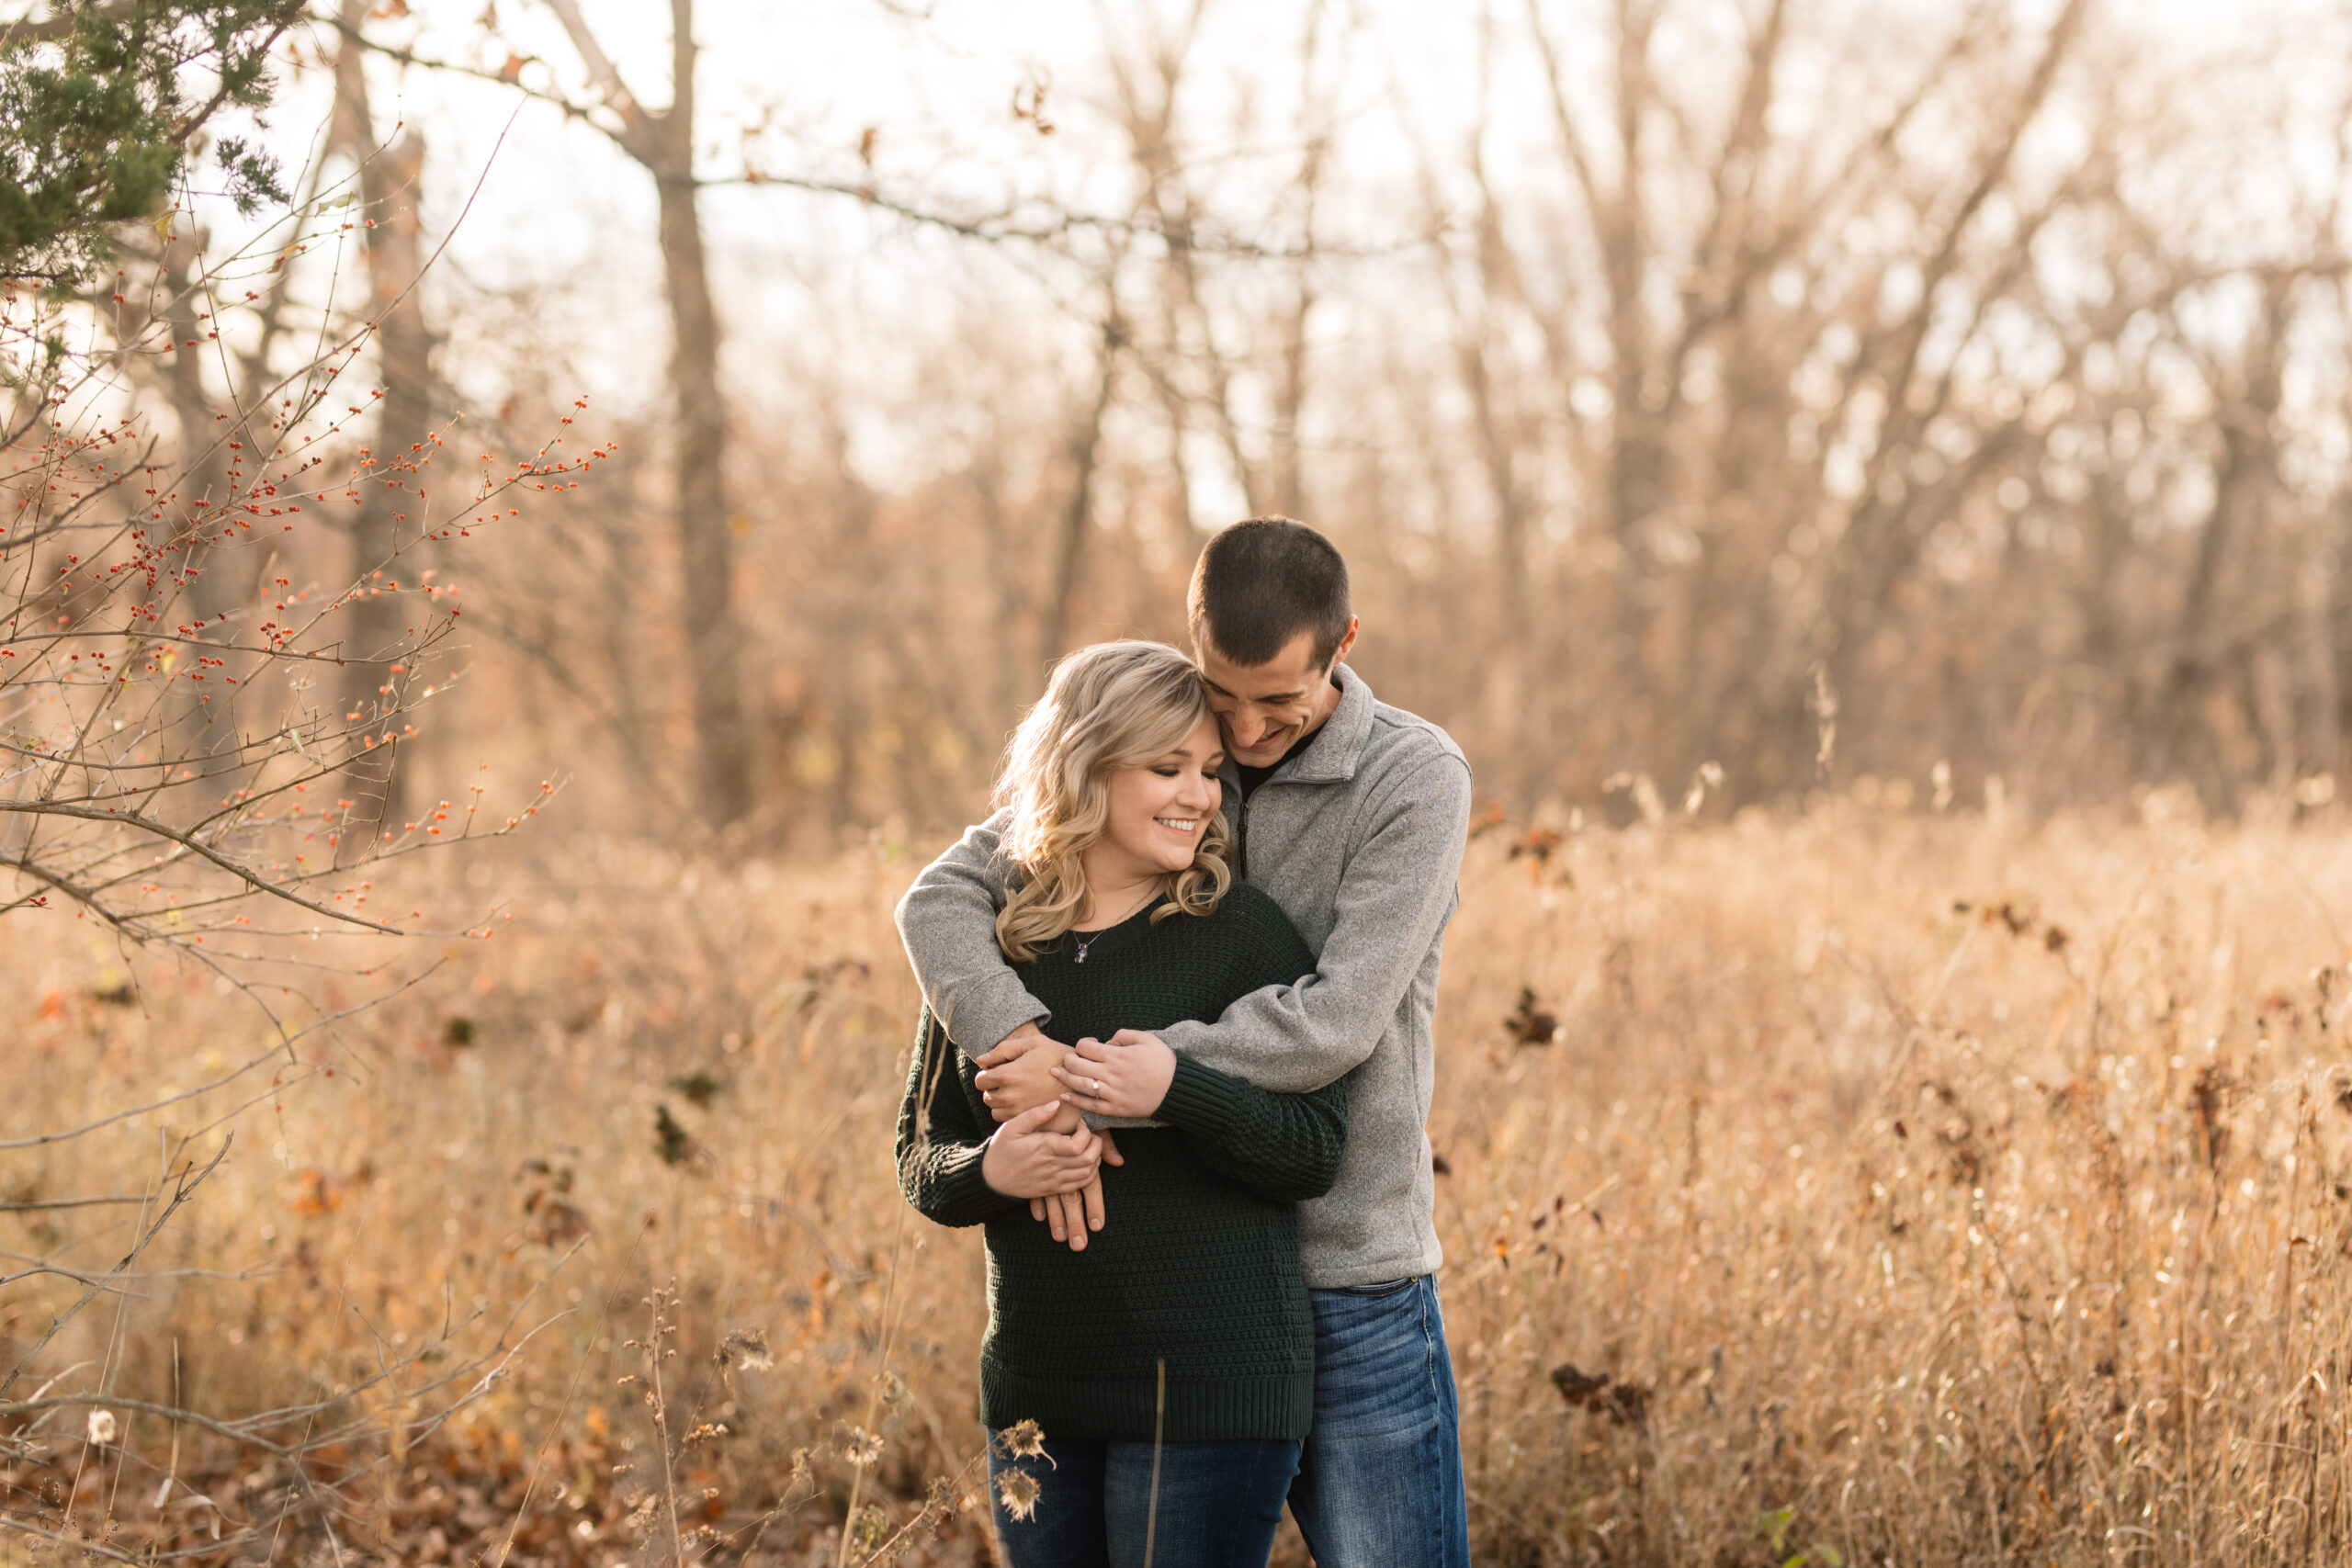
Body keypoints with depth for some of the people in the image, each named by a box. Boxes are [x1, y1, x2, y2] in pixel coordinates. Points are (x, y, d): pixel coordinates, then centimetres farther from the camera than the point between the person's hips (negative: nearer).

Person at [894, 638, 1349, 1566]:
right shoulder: (989, 943, 6)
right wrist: (990, 1170, -12)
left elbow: (1316, 1151, -10)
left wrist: (1176, 1089, -25)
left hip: (1208, 1388, -4)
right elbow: (920, 1156, 10)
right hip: (1034, 1389, 4)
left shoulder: (1240, 932, -5)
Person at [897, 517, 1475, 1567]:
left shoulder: (1417, 779, -10)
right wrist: (1035, 1057, -22)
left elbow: (1337, 1020, -19)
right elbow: (942, 900, -4)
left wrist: (1099, 1078, -20)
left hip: (1350, 1282, -4)